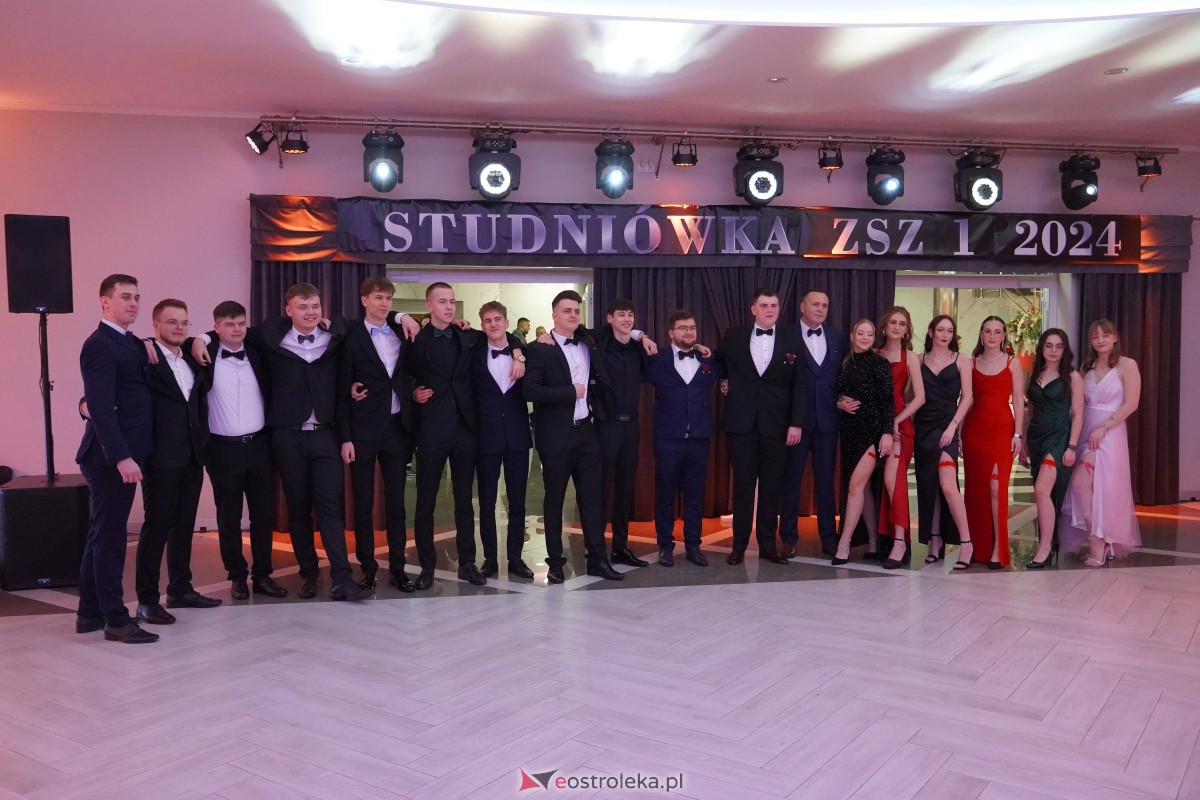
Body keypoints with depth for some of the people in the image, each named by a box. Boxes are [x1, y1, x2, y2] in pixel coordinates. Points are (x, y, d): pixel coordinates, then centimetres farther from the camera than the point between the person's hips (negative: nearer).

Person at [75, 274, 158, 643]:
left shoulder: (131, 343, 16)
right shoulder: (99, 345, -12)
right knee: (110, 536, -3)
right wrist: (122, 457, -25)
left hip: (122, 455, 10)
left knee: (102, 535, 15)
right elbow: (101, 406, -21)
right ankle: (116, 620, 4)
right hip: (111, 457, -10)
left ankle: (90, 613, 25)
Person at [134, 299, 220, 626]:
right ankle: (147, 600, 4)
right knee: (157, 526, -3)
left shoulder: (192, 361, 14)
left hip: (192, 455, 7)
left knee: (184, 525, 14)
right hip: (162, 456, -7)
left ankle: (180, 589, 24)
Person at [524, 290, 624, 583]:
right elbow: (531, 391, -17)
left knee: (593, 497, 6)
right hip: (556, 435, -5)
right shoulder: (540, 349, -6)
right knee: (554, 499, 5)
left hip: (587, 432, 5)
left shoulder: (587, 346, 12)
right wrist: (570, 392, -16)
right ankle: (555, 562, 15)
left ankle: (597, 559, 13)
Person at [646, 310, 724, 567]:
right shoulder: (657, 360, 1)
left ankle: (693, 545, 18)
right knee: (665, 494, 6)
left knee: (694, 495, 8)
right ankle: (665, 546, 16)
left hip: (699, 439, 2)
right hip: (668, 439, -2)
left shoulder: (709, 361, 8)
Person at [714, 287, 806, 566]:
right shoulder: (734, 336, 5)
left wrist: (796, 423, -5)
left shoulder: (793, 339, 3)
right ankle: (739, 545, 12)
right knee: (743, 484, 4)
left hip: (776, 425, 0)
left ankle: (768, 545, 15)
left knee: (771, 487, 6)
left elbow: (800, 384, 1)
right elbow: (717, 364, 22)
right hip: (742, 424, 0)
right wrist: (728, 384, 4)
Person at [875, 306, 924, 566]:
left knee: (891, 479, -17)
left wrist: (897, 421, -10)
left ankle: (900, 541, -16)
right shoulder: (874, 355, 12)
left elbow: (919, 397, -3)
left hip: (898, 423, -3)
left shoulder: (910, 357, 4)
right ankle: (882, 537, 10)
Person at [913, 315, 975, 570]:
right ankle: (935, 543, 12)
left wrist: (953, 426, -11)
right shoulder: (919, 360, 10)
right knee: (927, 486, 4)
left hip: (945, 426, -3)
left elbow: (967, 397, 0)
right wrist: (910, 426, 2)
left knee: (947, 485, -18)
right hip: (922, 427, 3)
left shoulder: (960, 360, 4)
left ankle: (966, 543, -11)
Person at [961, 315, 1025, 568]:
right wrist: (959, 433, 7)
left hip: (1002, 429, -2)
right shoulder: (971, 363, 11)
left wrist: (1018, 435, -5)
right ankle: (977, 547, 14)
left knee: (997, 486, -11)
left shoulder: (1012, 363, 6)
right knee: (975, 488, 4)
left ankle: (997, 548, -8)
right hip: (974, 430, 2)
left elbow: (1018, 401, 2)